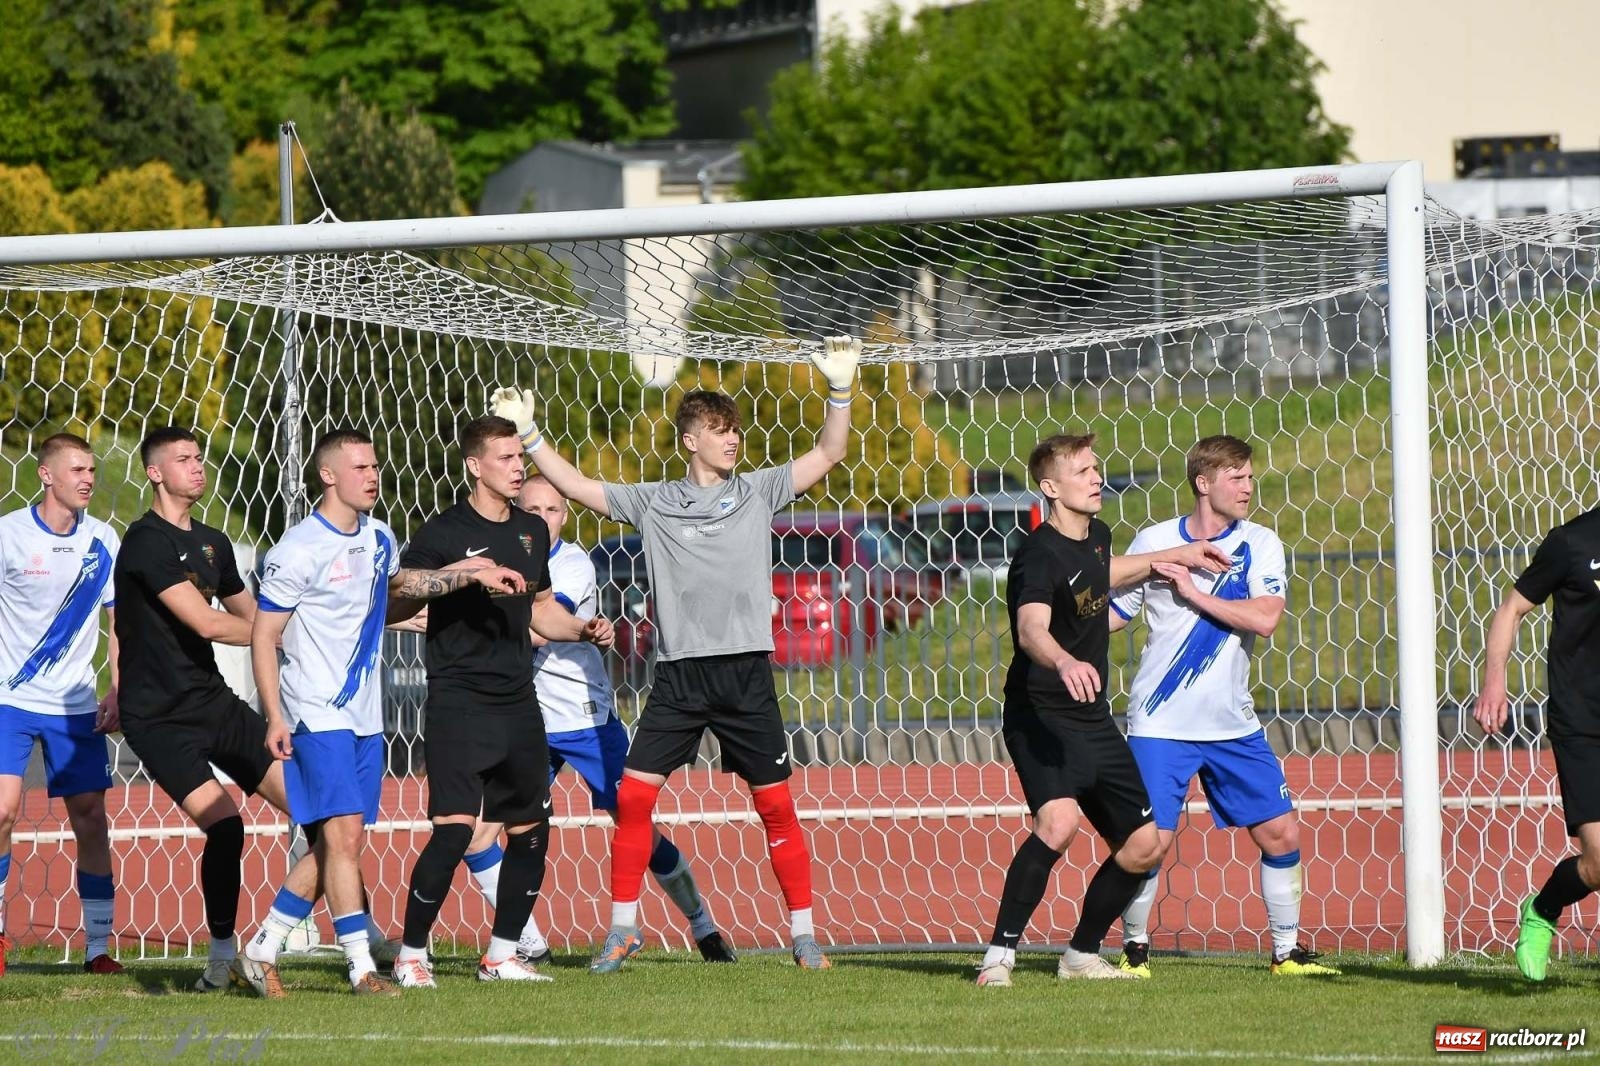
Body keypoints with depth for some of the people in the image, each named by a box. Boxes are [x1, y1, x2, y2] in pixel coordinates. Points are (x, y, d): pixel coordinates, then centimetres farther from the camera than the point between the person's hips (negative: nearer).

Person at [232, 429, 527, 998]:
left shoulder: (377, 538, 10)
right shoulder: (300, 550, -13)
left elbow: (400, 581, 34)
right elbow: (263, 635, -10)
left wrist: (472, 576, 24)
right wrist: (275, 717, -17)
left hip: (364, 717, 8)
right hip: (316, 715, -8)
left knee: (332, 846, 6)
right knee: (344, 834, -15)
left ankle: (259, 955, 16)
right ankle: (362, 969, -15)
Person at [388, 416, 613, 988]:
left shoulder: (531, 532, 13)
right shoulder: (444, 533, -8)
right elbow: (390, 608, -13)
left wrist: (584, 629, 8)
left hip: (518, 702, 7)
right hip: (458, 699, -7)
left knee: (531, 828, 9)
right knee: (455, 827, -17)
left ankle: (501, 955, 20)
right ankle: (411, 956, -6)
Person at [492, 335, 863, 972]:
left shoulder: (758, 492, 8)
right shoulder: (654, 503, 8)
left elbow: (830, 453, 4)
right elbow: (575, 486, 9)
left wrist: (840, 391, -10)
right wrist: (526, 433, 0)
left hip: (746, 673, 0)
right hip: (678, 674, 0)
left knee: (776, 805, 1)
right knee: (633, 796, -7)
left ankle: (803, 934, 9)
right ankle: (624, 927, 4)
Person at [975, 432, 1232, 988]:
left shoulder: (1096, 536, 8)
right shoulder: (1041, 554, -20)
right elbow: (1031, 629, -39)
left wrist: (1173, 557, 38)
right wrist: (1065, 663, -60)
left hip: (1093, 719, 9)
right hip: (1041, 715, -9)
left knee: (1143, 845, 9)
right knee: (1059, 821, -32)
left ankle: (1081, 955, 26)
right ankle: (998, 955, -25)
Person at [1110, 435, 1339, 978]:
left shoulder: (1261, 546, 0)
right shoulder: (1154, 542, -1)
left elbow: (1264, 618, -16)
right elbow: (1111, 614, 7)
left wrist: (1192, 591, -18)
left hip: (1233, 725, 2)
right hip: (1160, 724, -2)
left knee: (1282, 834, 1)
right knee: (1150, 842, -9)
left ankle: (1287, 949, 16)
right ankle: (1135, 948, 13)